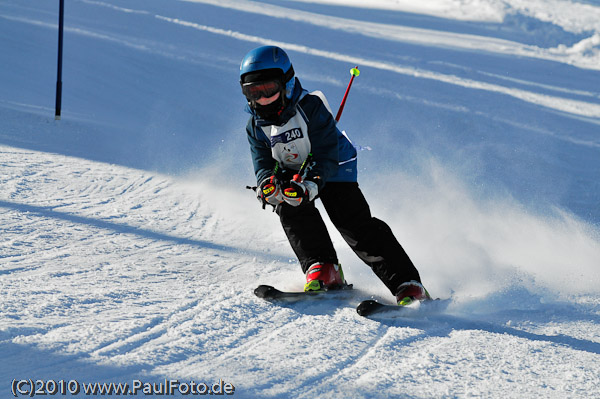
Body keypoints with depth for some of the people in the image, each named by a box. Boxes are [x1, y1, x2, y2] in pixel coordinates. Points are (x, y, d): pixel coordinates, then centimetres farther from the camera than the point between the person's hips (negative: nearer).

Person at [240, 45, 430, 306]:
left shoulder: (311, 107, -23)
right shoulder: (256, 126, -6)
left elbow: (327, 158, -28)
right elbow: (263, 164, -12)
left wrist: (308, 185, -46)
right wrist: (269, 183, -37)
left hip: (333, 170, -4)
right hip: (292, 174, 5)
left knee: (355, 223, -18)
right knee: (290, 208, -28)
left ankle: (407, 284, -19)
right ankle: (322, 268, -24)